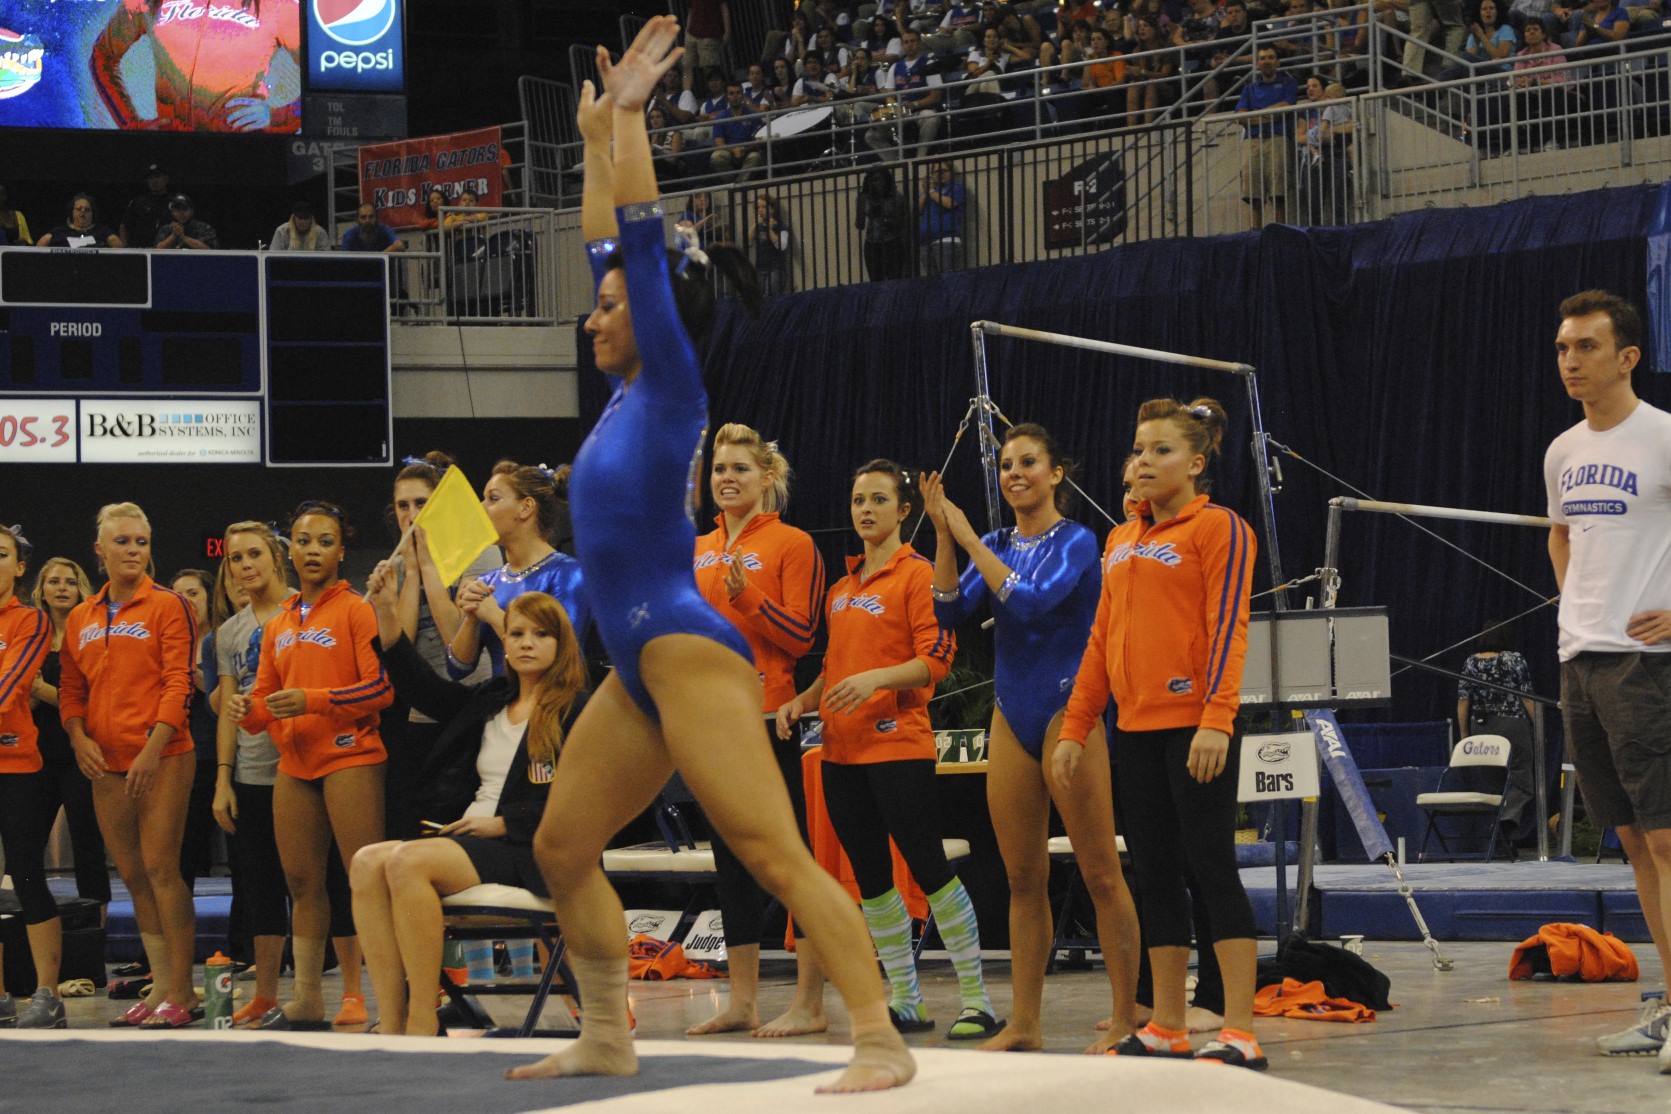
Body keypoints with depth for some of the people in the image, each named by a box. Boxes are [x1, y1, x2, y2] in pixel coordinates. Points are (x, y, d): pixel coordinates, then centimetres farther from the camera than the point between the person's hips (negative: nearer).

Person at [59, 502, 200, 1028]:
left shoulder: (167, 606, -1)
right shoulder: (80, 619, 15)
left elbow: (179, 682, -8)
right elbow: (71, 688, 16)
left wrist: (153, 747, -17)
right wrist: (79, 737, -2)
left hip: (162, 760, -6)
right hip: (106, 765, 6)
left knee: (160, 868, -11)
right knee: (132, 876, 7)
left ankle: (181, 992, -9)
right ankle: (161, 986, 12)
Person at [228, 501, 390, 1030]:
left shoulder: (355, 610, -2)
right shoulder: (279, 625, 18)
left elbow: (381, 687, -11)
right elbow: (267, 700, 20)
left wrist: (312, 700, -18)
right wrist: (248, 710, -3)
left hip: (350, 758, -7)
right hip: (295, 765, 7)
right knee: (302, 882, 8)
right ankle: (306, 1000, 12)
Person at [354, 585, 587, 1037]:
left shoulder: (575, 712, 0)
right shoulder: (488, 702, 21)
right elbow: (423, 688, 23)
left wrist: (501, 824, -12)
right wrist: (387, 614, 12)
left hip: (531, 853, -7)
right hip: (469, 839, 7)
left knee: (408, 862, -30)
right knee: (368, 862, -19)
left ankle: (422, 1027, -31)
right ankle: (391, 1025, -27)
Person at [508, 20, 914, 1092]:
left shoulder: (673, 391, -7)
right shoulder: (628, 395, 14)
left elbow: (643, 244, -12)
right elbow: (612, 245, 22)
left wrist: (630, 115, -9)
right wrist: (597, 139, 25)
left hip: (689, 655, -10)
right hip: (639, 671, 10)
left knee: (778, 857, -15)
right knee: (563, 847, 12)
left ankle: (881, 1044, -19)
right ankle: (608, 1037, 22)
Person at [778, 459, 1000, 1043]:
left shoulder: (917, 574, -4)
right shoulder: (842, 588, 18)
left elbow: (936, 659, -12)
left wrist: (878, 678, -26)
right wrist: (803, 701, 6)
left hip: (899, 745, -7)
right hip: (842, 749, 8)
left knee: (928, 868, -8)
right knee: (870, 878, 8)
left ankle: (976, 1000, -3)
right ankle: (905, 1002, 15)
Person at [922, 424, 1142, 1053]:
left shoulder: (1076, 542, -6)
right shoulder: (997, 546, 12)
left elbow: (1032, 601, -22)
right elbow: (950, 612, 0)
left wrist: (970, 539, -18)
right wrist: (944, 535, -9)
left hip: (1069, 713, -7)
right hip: (1012, 716, 7)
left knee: (1100, 874, -6)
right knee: (1022, 878, 7)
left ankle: (1127, 1019, -4)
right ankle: (1023, 1024, 10)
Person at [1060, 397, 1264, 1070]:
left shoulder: (1217, 527, -4)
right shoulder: (1121, 541, 17)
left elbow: (1227, 628, -13)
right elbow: (1102, 640, 20)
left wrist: (1216, 718, -22)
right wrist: (1075, 728, 15)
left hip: (1194, 727, -7)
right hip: (1135, 727, 7)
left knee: (1211, 866, -8)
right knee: (1153, 874, 9)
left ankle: (1240, 1033, -8)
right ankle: (1167, 1028, 14)